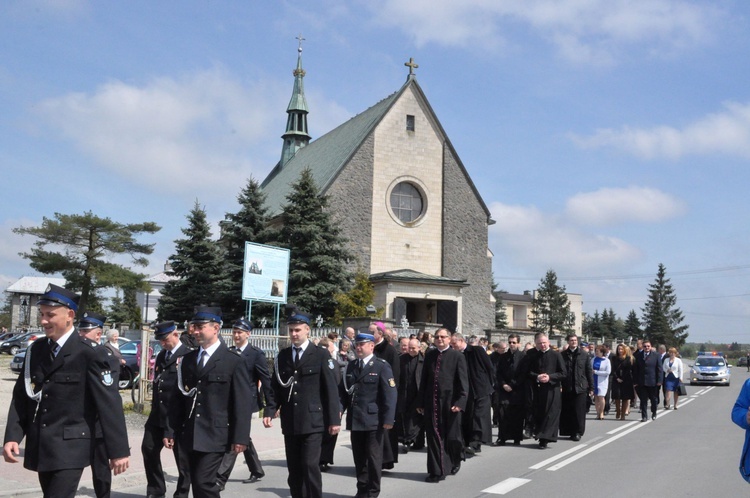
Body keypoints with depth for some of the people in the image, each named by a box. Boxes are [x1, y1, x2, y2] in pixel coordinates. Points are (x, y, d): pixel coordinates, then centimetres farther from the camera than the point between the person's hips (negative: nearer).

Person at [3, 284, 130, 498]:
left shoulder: (87, 355, -12)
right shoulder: (35, 350, 6)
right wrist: (12, 437, -5)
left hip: (69, 449, -6)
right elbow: (21, 396, 9)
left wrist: (118, 450, -11)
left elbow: (109, 403, -12)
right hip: (40, 448, 6)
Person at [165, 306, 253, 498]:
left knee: (203, 482, -13)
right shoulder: (188, 359, 10)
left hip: (215, 434, -6)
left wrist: (240, 437, -12)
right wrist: (170, 430, 8)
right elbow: (178, 398, 12)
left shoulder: (233, 361, -6)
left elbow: (242, 402, -9)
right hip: (190, 435, 6)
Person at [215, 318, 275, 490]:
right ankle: (257, 471, 33)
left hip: (245, 402, -6)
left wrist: (270, 407, -9)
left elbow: (266, 380, -8)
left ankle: (220, 479, -7)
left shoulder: (257, 354, -8)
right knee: (243, 438, 17)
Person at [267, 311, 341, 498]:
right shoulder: (282, 356, 10)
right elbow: (275, 387, 11)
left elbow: (331, 389, -4)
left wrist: (334, 419, -8)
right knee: (293, 469, 8)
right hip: (289, 422, 4)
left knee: (310, 465, -9)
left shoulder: (321, 355, -2)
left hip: (312, 421, -4)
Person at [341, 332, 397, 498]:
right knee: (359, 457, 11)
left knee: (374, 457, 2)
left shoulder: (382, 366, -4)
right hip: (355, 420, 5)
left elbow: (390, 394, -9)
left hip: (374, 420, -5)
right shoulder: (351, 366, 13)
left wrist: (388, 419, -15)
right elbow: (344, 390, 13)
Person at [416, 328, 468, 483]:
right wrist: (420, 402, 8)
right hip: (431, 402, 3)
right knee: (434, 437, 2)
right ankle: (437, 471, 10)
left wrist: (460, 402, -17)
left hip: (449, 402, -3)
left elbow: (463, 381, -6)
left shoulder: (457, 356, -1)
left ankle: (456, 460, 37)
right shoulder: (429, 355, 10)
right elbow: (424, 379, 11)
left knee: (451, 436, 7)